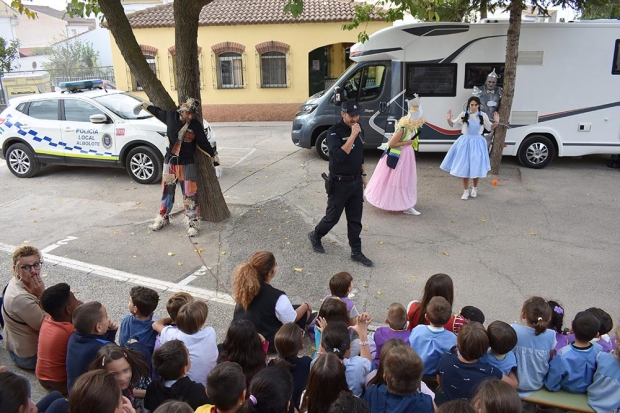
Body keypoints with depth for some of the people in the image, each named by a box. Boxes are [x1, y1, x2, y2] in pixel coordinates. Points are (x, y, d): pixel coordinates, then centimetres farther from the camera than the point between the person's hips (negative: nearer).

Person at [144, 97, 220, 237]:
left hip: (187, 164, -2)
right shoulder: (170, 116, -6)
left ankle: (193, 222, 9)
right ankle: (163, 218, 29)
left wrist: (216, 162, -9)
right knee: (167, 191, 12)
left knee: (189, 194, -3)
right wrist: (143, 105, 30)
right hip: (170, 162, 3)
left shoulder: (196, 125, -12)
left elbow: (205, 145, -7)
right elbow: (157, 111, 16)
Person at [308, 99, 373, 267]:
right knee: (333, 217, 8)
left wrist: (363, 174, 19)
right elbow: (339, 156, -31)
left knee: (355, 220, 11)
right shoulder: (334, 132, -17)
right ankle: (315, 236, 36)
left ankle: (356, 252, 21)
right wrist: (352, 135, -30)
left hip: (356, 181, 6)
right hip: (340, 183, -6)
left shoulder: (359, 128, 5)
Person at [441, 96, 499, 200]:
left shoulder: (483, 115, -1)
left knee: (476, 167, 5)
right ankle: (466, 191, 16)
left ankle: (474, 189, 29)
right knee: (464, 167, 3)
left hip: (477, 143, 0)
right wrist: (448, 119, -10)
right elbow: (453, 124, 9)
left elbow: (490, 128, 10)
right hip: (465, 142, 0)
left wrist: (496, 122, -8)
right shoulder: (463, 115, -2)